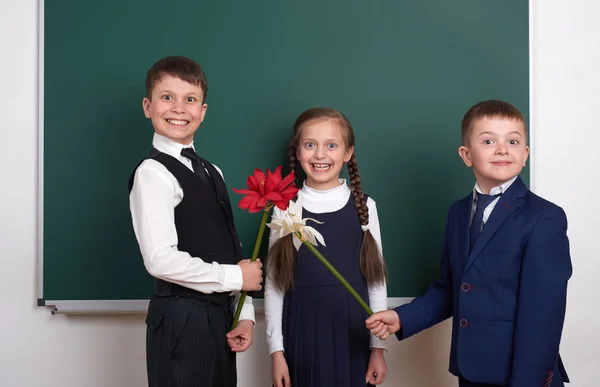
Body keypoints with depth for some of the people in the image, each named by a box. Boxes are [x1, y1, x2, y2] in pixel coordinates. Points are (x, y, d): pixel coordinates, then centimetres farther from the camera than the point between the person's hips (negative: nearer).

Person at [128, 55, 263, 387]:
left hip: (219, 315, 8)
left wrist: (244, 314, 5)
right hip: (182, 318, -8)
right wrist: (235, 277, -13)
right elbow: (162, 260, -21)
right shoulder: (154, 172, -12)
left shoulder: (212, 172, 14)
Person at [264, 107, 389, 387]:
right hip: (302, 335, 0)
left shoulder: (364, 206, 1)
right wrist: (276, 350, -2)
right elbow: (274, 283, 1)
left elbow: (376, 278, 4)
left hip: (352, 335, 1)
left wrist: (378, 346, 2)